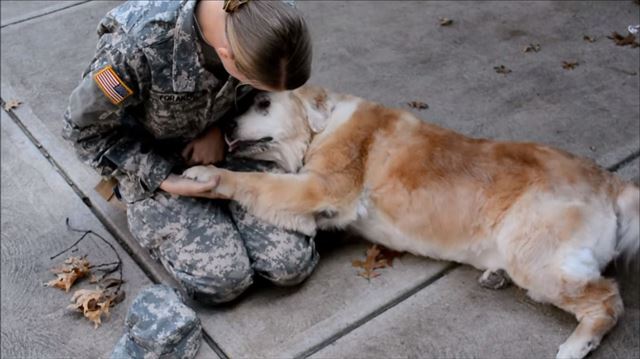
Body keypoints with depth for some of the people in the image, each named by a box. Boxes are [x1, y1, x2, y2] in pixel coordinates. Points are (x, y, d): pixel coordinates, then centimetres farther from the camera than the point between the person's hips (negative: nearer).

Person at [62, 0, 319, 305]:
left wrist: (220, 128, -14)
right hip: (150, 159, -3)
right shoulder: (138, 48, -37)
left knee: (294, 263, -11)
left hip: (220, 143, 4)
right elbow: (85, 127, -17)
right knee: (223, 279, -16)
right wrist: (164, 180, -20)